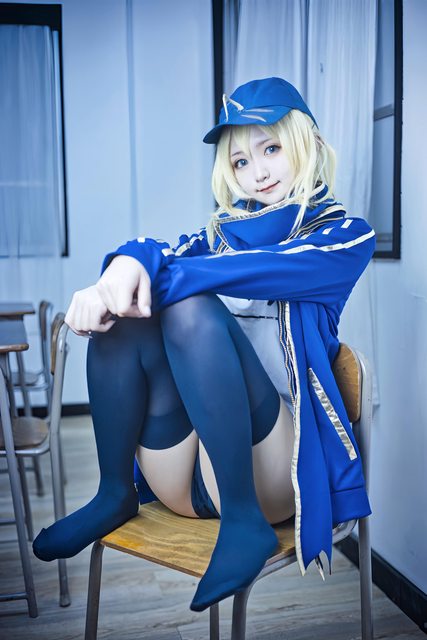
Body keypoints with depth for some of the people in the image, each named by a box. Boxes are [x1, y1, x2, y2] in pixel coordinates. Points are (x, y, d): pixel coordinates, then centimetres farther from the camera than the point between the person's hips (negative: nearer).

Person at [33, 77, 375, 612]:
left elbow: (255, 272, -16)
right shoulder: (225, 229, 18)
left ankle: (244, 521, -23)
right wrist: (129, 262, -27)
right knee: (121, 306, -16)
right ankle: (116, 492, -10)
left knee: (192, 307, -27)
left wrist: (155, 272, -21)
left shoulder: (344, 236, 5)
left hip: (267, 467, -4)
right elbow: (172, 255, -5)